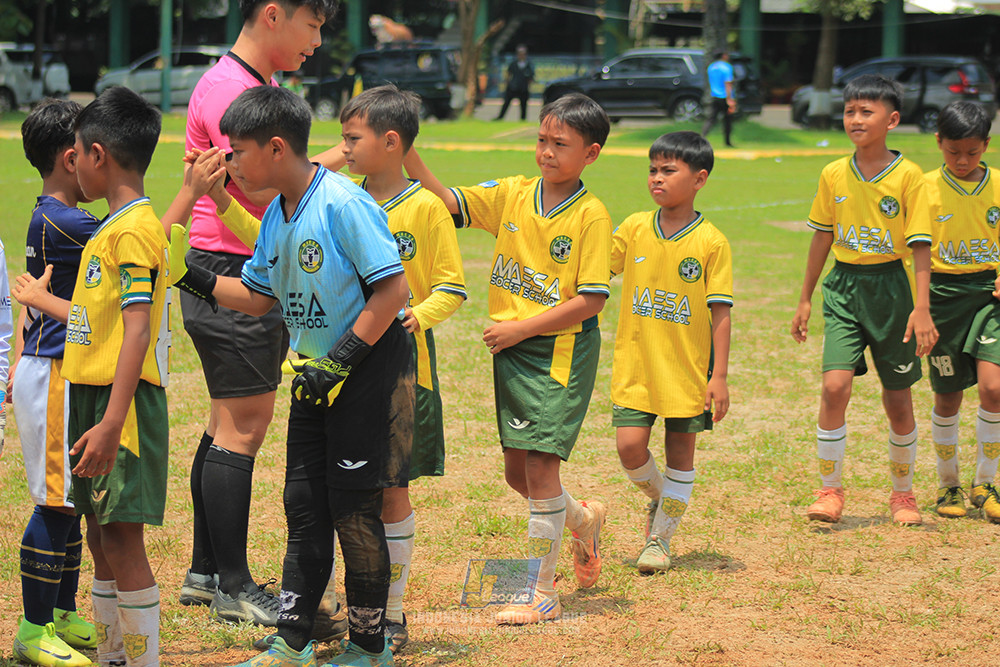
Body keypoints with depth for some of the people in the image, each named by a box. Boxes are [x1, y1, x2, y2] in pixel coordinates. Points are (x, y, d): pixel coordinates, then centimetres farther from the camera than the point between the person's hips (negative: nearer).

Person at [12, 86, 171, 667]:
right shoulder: (112, 228, 16)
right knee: (101, 538, 14)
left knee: (122, 537, -9)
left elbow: (136, 331, -21)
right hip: (92, 396, 10)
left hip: (123, 401, -10)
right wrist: (41, 298, 38)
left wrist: (111, 423, -27)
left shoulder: (134, 230, -14)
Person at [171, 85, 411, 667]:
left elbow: (393, 289, -21)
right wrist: (193, 278, 5)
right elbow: (259, 295, 18)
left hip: (369, 372, -8)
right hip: (317, 377, 8)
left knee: (354, 510, -2)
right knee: (305, 506, 9)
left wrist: (340, 362, -21)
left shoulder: (343, 204, -20)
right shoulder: (277, 215, 7)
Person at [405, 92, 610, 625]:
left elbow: (590, 301, -15)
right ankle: (583, 520, 42)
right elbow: (444, 200, -3)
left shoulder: (591, 217, -11)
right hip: (511, 350, 6)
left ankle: (543, 594, 0)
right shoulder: (512, 195, 3)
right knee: (517, 470, 11)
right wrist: (406, 150, -18)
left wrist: (521, 327, -17)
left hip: (561, 351, -6)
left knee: (540, 465, -9)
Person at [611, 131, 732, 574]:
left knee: (680, 450, 6)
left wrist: (720, 376, -10)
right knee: (630, 447, -6)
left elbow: (721, 313, -7)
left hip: (687, 369, -2)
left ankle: (660, 537, 19)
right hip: (636, 364, 2)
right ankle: (660, 498, 25)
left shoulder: (711, 242, -7)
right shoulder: (635, 228, 2)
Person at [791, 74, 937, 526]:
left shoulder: (907, 176, -8)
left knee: (898, 399, 8)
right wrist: (805, 298, 15)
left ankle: (903, 494, 25)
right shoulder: (833, 175, 2)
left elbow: (920, 245, -9)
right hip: (844, 286, 2)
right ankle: (830, 490, -3)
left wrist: (922, 308, -15)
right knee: (835, 386, -15)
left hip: (891, 288, -2)